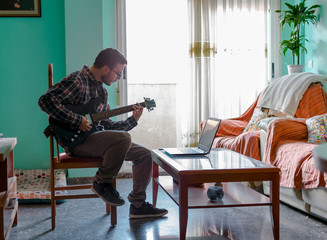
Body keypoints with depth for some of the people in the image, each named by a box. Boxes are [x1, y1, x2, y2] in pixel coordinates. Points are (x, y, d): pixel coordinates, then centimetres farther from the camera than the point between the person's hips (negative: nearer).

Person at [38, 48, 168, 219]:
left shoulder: (101, 90, 18)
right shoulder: (77, 81, -11)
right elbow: (45, 100, -22)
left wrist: (132, 120, 9)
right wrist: (76, 121, -24)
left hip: (96, 138, 9)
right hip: (77, 141, -9)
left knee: (144, 155, 4)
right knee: (123, 138, -32)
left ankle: (138, 205, 10)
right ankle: (102, 183, -12)